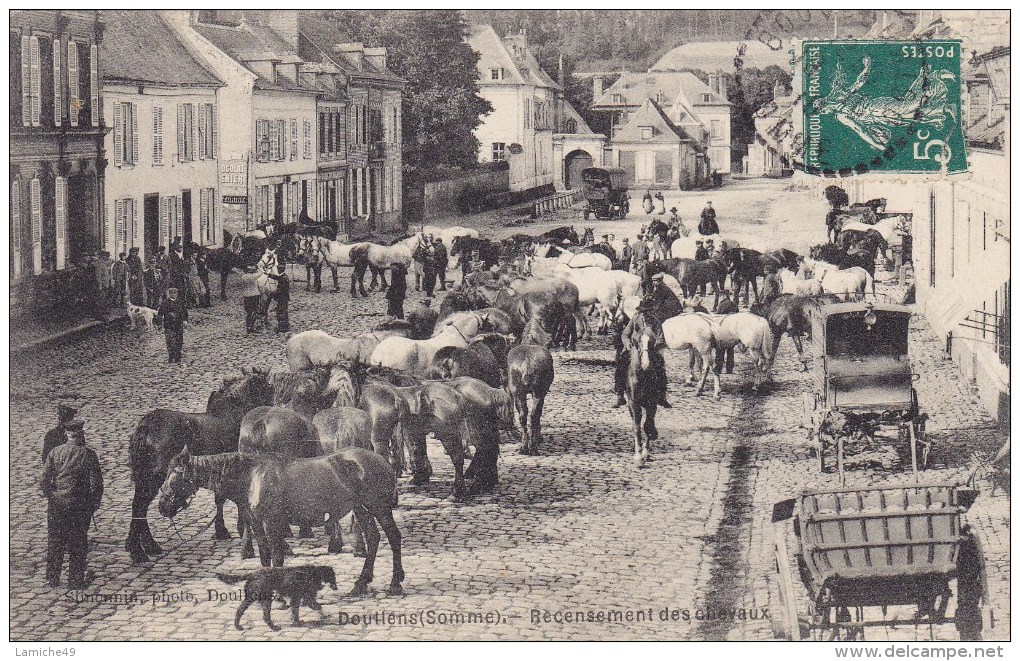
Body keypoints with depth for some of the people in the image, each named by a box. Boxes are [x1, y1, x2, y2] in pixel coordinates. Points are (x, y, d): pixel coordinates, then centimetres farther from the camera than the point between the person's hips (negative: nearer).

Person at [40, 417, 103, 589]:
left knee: (54, 542, 13)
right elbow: (96, 484, -11)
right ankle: (75, 580, 11)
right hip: (79, 505, -3)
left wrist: (51, 497, 11)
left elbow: (44, 480, -3)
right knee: (77, 544, 8)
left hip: (56, 503, 3)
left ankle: (52, 579, 20)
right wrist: (94, 504, 3)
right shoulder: (88, 454, -9)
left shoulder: (55, 452, -2)